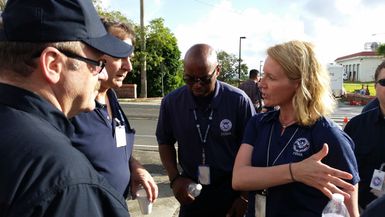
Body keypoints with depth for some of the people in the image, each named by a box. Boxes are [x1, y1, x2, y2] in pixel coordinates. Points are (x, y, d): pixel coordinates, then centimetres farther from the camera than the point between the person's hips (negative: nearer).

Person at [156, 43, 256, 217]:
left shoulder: (239, 101, -17)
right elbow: (165, 142, 5)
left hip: (231, 191, -2)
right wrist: (174, 178, -7)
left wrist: (245, 195, -4)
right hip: (190, 191, 2)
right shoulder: (171, 102, -9)